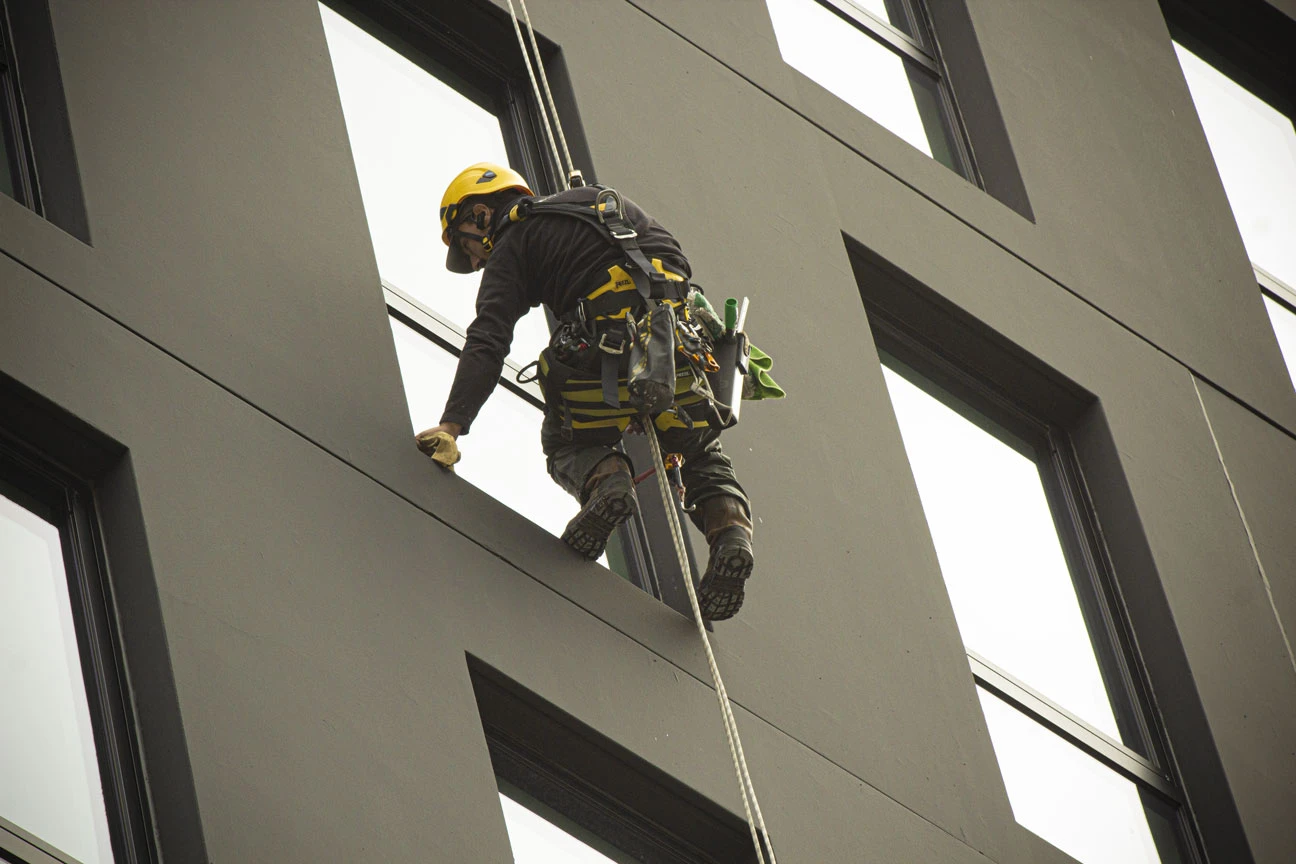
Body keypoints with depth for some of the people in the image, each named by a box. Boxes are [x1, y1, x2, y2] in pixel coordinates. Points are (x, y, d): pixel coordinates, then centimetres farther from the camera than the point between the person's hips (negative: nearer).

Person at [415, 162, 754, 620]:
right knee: (701, 456, 25)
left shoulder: (510, 245, 13)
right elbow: (675, 260, 31)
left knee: (566, 444, 20)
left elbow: (487, 343, -2)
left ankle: (605, 479, -14)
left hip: (616, 339, -5)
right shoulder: (598, 199, 32)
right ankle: (731, 526, -5)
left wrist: (453, 423, -9)